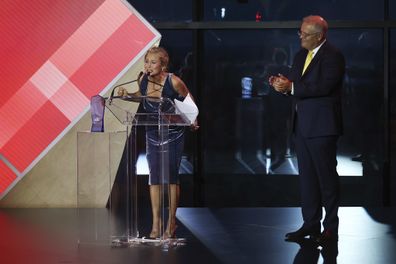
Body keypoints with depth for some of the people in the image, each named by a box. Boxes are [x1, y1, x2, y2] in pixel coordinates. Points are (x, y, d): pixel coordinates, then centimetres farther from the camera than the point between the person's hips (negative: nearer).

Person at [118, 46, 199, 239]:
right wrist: (127, 95, -4)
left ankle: (171, 222, 9)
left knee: (171, 176, -2)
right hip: (152, 133, 4)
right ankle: (156, 223, 4)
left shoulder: (173, 82, -19)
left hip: (173, 134, -4)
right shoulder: (143, 80, -7)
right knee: (154, 177, 1)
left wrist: (193, 120, -5)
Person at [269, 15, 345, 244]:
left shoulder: (332, 56, -11)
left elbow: (323, 86, -23)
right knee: (307, 176, 12)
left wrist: (291, 87, -22)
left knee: (327, 176, -2)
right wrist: (282, 83, -6)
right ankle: (311, 224, 20)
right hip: (302, 125, 9)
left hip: (322, 126, -8)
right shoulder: (300, 56, 15)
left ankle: (331, 228, 5)